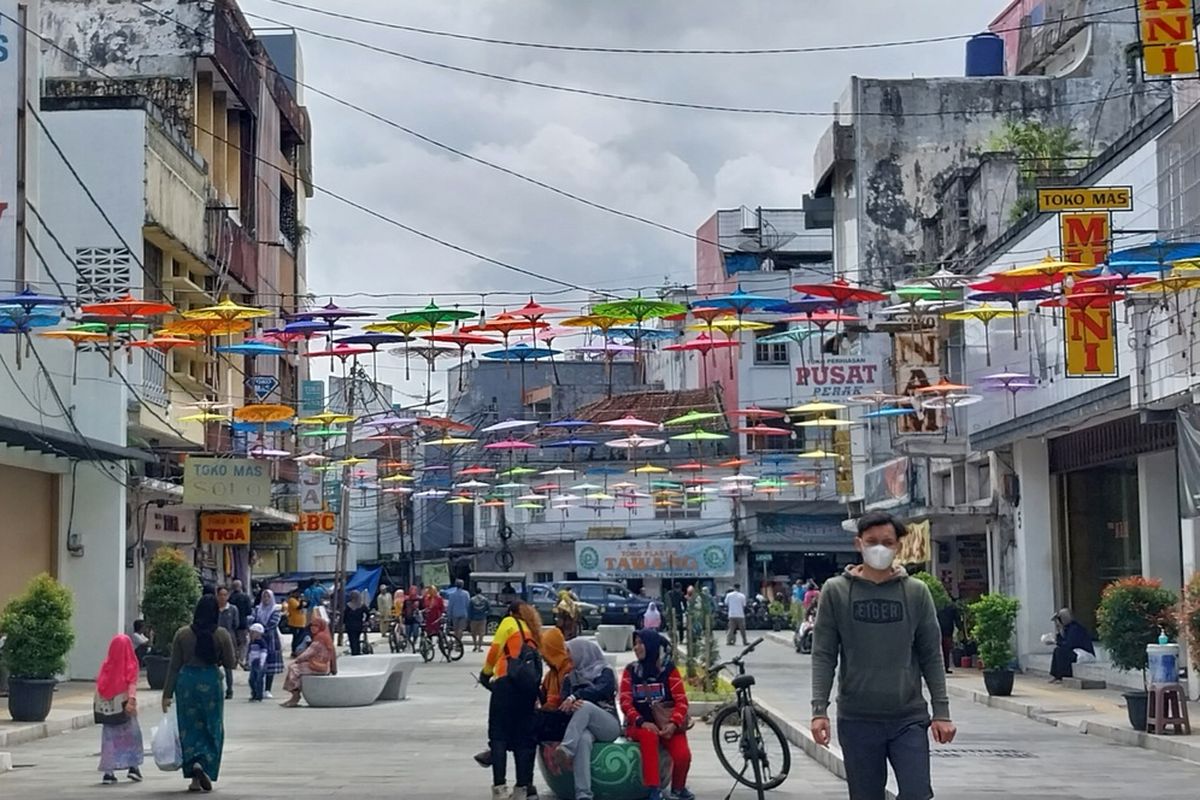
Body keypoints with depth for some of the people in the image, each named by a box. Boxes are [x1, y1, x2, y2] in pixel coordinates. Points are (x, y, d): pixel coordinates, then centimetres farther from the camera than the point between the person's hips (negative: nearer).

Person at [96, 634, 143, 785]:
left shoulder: (106, 666, 1)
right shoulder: (131, 666, -3)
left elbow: (99, 686, 0)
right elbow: (132, 684, -15)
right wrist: (131, 699, -22)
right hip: (125, 707, -1)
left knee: (110, 738, 6)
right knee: (132, 735, 13)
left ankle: (108, 771, 0)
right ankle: (133, 767, 8)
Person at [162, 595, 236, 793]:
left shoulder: (182, 634, -2)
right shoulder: (222, 635, -5)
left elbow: (174, 666, 0)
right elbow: (229, 663, 0)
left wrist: (167, 694, 4)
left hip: (187, 680, 1)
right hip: (211, 682, -1)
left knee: (189, 729, 8)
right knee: (211, 729, 10)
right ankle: (204, 766, -7)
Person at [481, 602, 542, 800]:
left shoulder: (509, 622, 13)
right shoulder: (535, 633, 26)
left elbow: (495, 650, 2)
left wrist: (486, 673, 15)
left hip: (507, 683, -4)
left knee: (499, 735, -2)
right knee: (524, 738, 7)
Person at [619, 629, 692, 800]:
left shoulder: (668, 669, 0)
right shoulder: (631, 671, 4)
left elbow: (681, 700, -6)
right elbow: (625, 702, -4)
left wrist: (673, 724, -23)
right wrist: (642, 722, -21)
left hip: (666, 724, 0)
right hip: (640, 724, 0)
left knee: (682, 755, -26)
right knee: (649, 736, -37)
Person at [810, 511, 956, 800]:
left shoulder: (916, 592, 4)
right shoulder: (836, 591, 2)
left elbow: (931, 656, 6)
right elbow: (823, 655, 1)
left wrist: (941, 712, 0)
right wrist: (819, 710, -8)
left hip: (909, 719, 0)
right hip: (857, 720, 0)